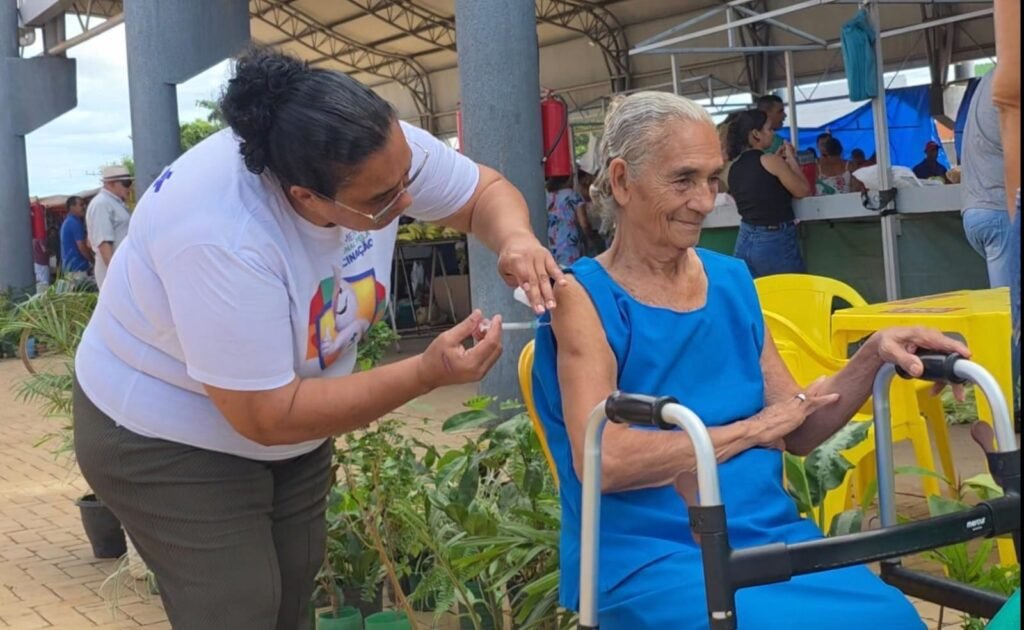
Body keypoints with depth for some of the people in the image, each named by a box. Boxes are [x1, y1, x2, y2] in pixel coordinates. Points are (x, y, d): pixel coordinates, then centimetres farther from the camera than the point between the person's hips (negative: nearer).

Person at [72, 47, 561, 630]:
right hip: (168, 436, -6)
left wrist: (515, 240, -28)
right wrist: (428, 374, -34)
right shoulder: (221, 237, -40)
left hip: (289, 409, 7)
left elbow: (484, 191, -4)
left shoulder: (384, 150, -22)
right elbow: (266, 418, -33)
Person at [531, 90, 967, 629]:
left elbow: (798, 432, 14)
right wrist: (751, 430, -11)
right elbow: (601, 461, -20)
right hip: (649, 554, -5)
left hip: (768, 534, 6)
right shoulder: (585, 297, -6)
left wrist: (874, 354, -2)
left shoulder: (731, 280, 12)